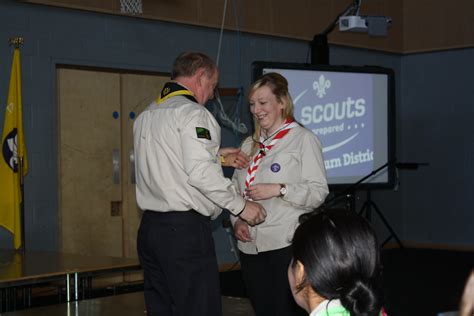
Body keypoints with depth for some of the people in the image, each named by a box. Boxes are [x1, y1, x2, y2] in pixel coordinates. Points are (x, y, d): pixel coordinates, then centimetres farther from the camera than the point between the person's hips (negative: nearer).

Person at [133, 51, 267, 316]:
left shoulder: (146, 115, 17)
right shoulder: (192, 113, -10)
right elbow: (200, 173, -20)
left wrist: (216, 156, 25)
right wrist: (241, 206, -11)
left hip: (150, 226, 9)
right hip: (185, 229, -9)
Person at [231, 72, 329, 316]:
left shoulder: (303, 139, -3)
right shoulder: (250, 145, 16)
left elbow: (318, 192, -9)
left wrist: (279, 190, -20)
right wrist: (237, 220, 0)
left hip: (285, 244, -6)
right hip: (250, 245, 6)